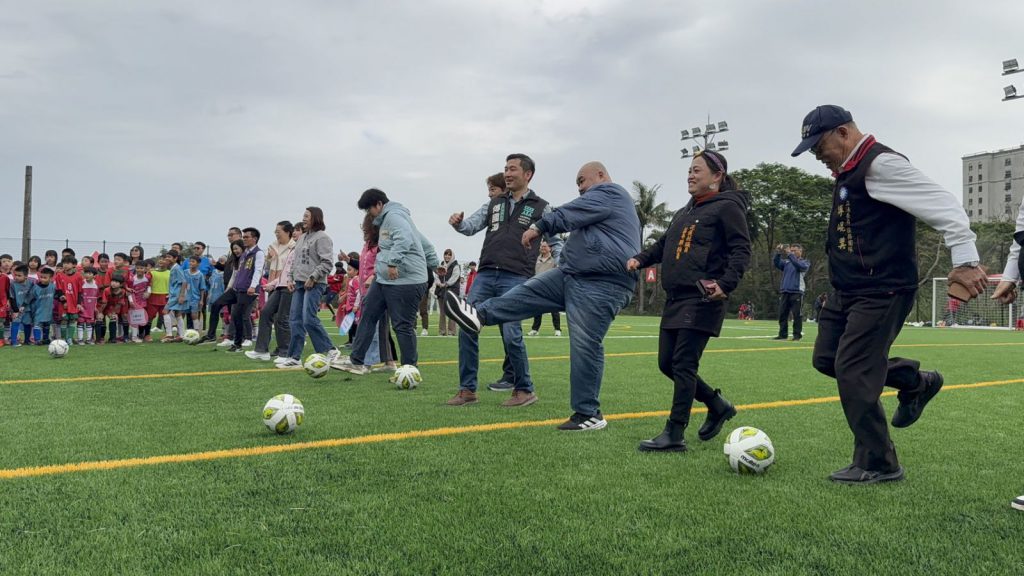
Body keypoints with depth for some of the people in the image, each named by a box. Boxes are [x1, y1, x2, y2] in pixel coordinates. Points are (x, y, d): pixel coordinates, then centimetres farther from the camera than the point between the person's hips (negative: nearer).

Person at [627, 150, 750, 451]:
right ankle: (718, 406, 27)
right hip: (675, 299, 9)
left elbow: (741, 249, -10)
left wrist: (727, 284, -24)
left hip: (702, 300, -9)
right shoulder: (685, 212, 22)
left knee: (684, 364, -9)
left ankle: (675, 435, -2)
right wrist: (640, 259, 10)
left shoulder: (727, 207, -2)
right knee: (667, 363, 10)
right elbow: (664, 244, 28)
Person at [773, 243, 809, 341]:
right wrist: (778, 253, -14)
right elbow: (776, 263, 2)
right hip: (784, 291, 4)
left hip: (796, 292, -4)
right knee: (782, 314, 5)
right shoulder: (786, 262, 17)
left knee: (797, 315, -4)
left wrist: (789, 255, -22)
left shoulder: (805, 262, 7)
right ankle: (782, 334, 10)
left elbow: (800, 266, -15)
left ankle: (797, 335, 0)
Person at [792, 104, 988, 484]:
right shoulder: (847, 172, 14)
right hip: (846, 292, 10)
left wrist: (965, 260, -23)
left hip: (881, 293, -10)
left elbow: (942, 204, -20)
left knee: (853, 375, -8)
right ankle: (916, 383, 29)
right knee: (826, 359, 13)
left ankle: (877, 465, 9)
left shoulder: (881, 164, -15)